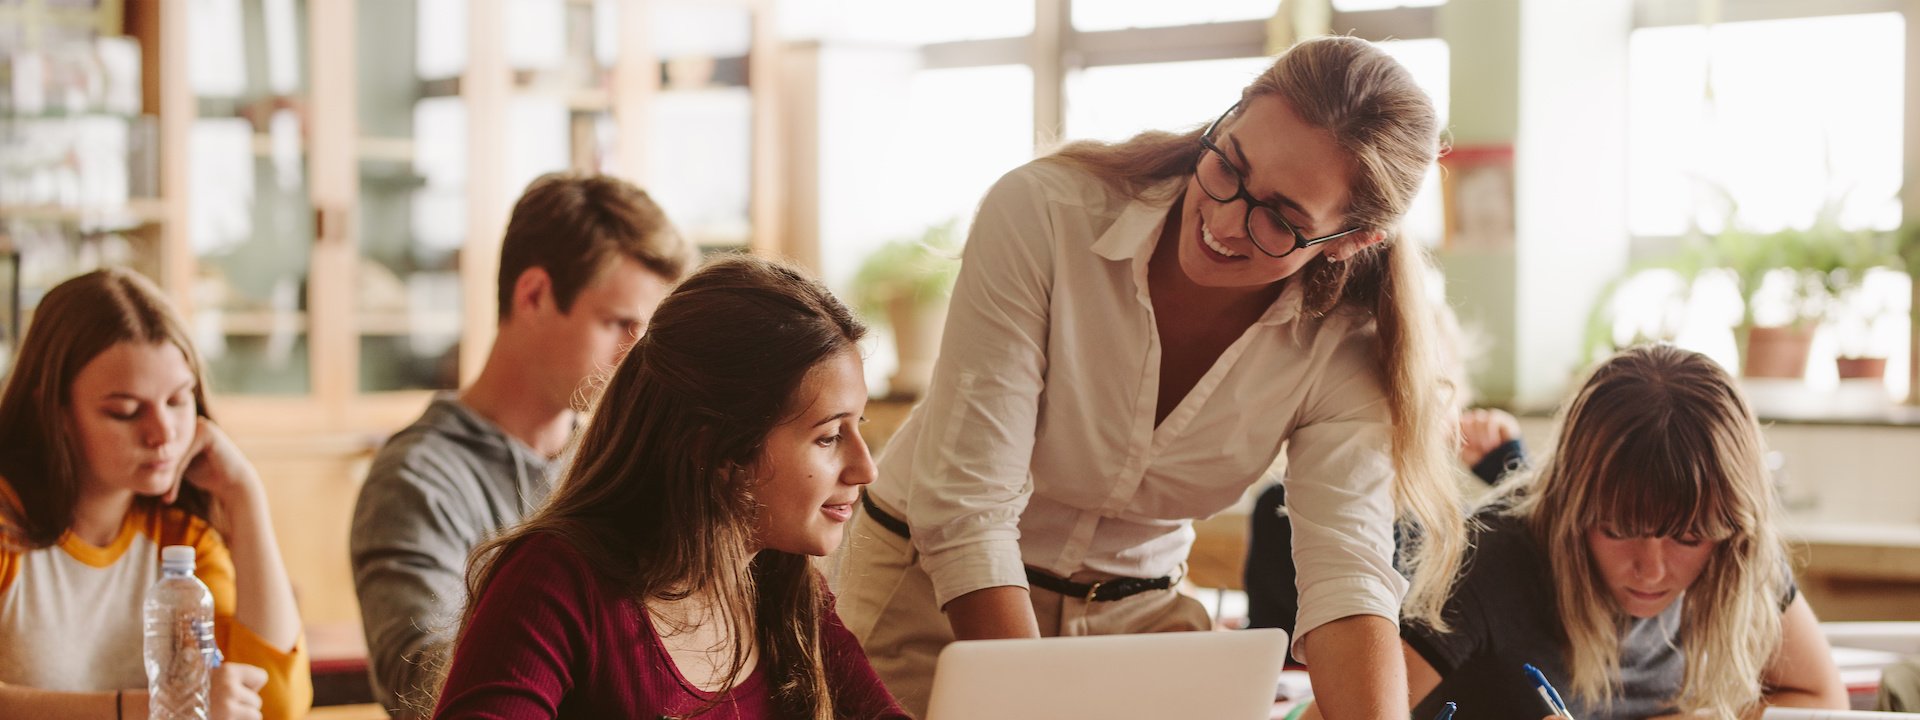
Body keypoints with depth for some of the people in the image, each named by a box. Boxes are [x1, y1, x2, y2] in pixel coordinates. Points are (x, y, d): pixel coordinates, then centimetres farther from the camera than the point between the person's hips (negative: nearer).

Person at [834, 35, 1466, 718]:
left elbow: (1346, 576, -26)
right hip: (935, 594, -3)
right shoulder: (1044, 212, -24)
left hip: (1137, 608, 4)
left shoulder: (1342, 348, -16)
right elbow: (965, 507, -27)